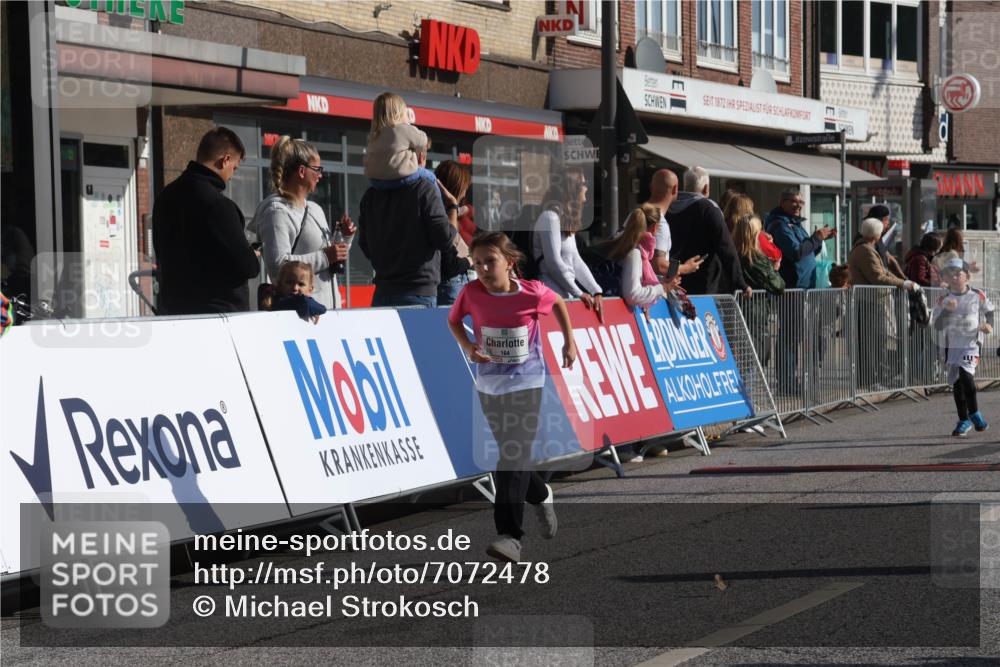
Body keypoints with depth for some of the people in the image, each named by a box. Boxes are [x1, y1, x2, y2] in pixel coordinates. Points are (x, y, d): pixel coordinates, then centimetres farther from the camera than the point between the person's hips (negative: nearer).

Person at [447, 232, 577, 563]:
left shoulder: (533, 293, -15)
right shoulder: (472, 293, -11)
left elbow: (558, 302, 7)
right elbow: (454, 319, 7)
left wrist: (569, 341, 10)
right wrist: (467, 346, -11)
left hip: (526, 383, -4)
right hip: (489, 383, 4)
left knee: (515, 455, -14)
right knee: (509, 453, 15)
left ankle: (510, 535, -16)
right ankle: (541, 496, 45)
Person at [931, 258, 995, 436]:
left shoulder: (977, 296, 0)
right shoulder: (943, 300, -2)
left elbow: (989, 310, 18)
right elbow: (936, 325, -8)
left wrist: (989, 324, 0)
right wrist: (947, 310, -22)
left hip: (972, 343, -2)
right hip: (951, 346, 2)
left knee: (965, 374, -24)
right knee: (956, 382, 6)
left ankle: (974, 412, -5)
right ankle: (964, 421, 19)